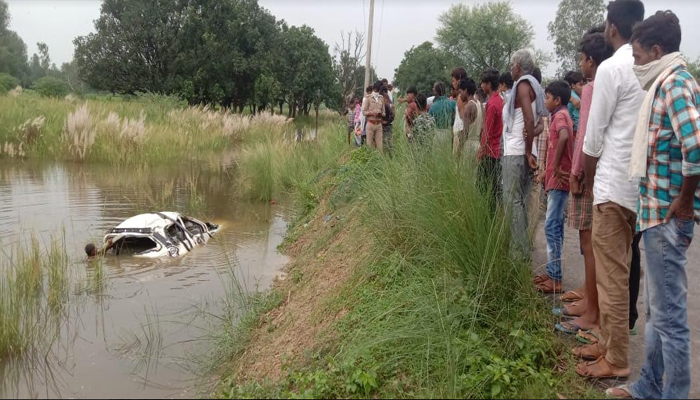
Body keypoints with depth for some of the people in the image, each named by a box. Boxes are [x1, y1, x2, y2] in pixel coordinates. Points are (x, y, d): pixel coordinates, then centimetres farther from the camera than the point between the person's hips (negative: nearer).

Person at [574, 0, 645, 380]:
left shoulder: (611, 68, -12)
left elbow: (593, 137, -10)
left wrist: (588, 180, 6)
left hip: (614, 185, -8)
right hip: (639, 183, 8)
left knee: (611, 276, 1)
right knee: (620, 271, 16)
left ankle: (615, 359, 10)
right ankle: (608, 343, 28)